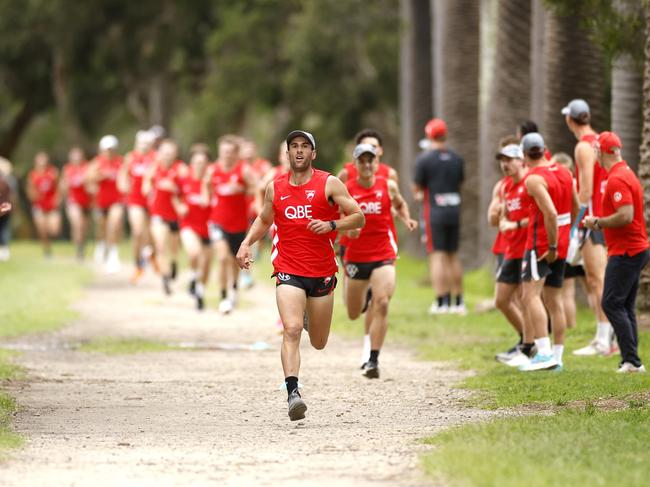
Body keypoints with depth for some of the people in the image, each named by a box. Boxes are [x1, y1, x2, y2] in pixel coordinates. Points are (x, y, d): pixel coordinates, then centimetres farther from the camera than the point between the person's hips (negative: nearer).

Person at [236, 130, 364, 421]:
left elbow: (358, 218, -2)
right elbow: (264, 219, 23)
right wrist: (247, 243, 7)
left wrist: (331, 225, -18)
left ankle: (310, 315, 48)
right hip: (288, 271, 0)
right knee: (291, 330, -22)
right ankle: (292, 392, -26)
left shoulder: (329, 184, -2)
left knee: (319, 343, 12)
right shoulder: (275, 188, 6)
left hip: (322, 272, 0)